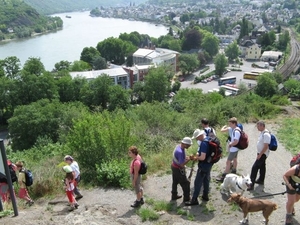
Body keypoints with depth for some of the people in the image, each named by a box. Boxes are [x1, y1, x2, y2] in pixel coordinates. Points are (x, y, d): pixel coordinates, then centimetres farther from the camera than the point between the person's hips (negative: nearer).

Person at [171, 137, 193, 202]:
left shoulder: (178, 146, -4)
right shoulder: (180, 152, -34)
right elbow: (182, 164, -31)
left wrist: (186, 157, -3)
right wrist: (189, 159, -24)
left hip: (174, 167, 9)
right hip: (178, 169, -9)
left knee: (175, 182, 23)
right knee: (185, 183, 8)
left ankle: (174, 195, 39)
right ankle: (186, 198, 22)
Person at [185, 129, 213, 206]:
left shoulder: (204, 143, -28)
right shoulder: (208, 139, 2)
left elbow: (202, 157, -29)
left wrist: (196, 158, -11)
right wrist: (198, 154, 5)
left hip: (204, 165, -10)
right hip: (209, 164, 10)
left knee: (198, 182, 0)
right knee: (206, 180, 22)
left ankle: (194, 200, 8)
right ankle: (205, 196, 37)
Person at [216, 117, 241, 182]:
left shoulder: (236, 131, -27)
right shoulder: (234, 129, 3)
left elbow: (236, 141, -32)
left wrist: (230, 144, -16)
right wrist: (230, 143, 4)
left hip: (233, 149, -10)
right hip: (235, 148, 10)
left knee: (228, 162, -5)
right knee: (234, 159, 26)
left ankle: (223, 177, -1)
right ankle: (234, 172, 46)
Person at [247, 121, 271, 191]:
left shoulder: (266, 134, -24)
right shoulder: (262, 133, 7)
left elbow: (266, 146, -26)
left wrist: (260, 155, -22)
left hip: (263, 154, -10)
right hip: (261, 153, 10)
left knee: (255, 168, -12)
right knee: (262, 166, 21)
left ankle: (251, 184, -12)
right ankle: (261, 180, 36)